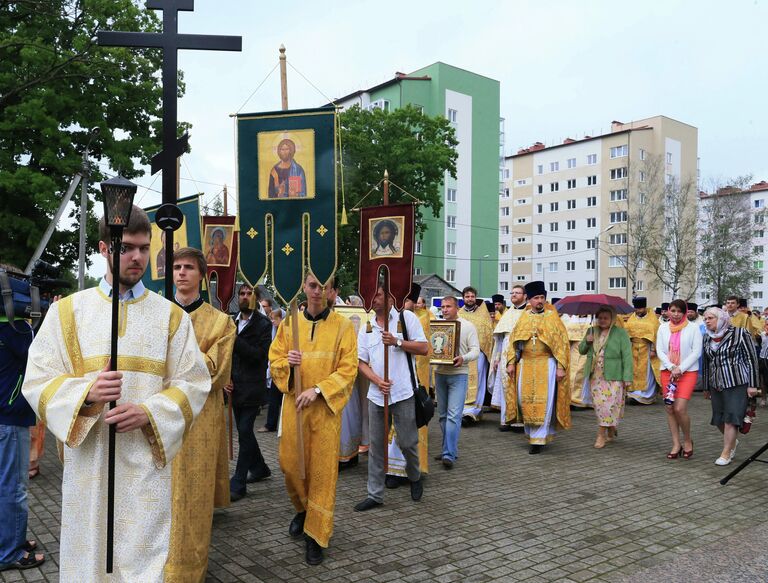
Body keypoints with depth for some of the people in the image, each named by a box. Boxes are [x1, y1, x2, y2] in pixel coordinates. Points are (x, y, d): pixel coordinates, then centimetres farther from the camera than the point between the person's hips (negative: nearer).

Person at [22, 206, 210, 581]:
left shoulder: (172, 316, 4)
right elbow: (38, 381, 0)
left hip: (146, 462, 0)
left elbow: (193, 384, 1)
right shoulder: (66, 311, 5)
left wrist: (148, 413, -16)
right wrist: (86, 391, -19)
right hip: (87, 461, 1)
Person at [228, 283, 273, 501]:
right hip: (235, 387, 7)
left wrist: (234, 338, -21)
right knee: (244, 431, 16)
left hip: (252, 388, -6)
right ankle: (259, 468, 34)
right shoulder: (232, 322, 10)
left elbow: (258, 354, -17)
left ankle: (238, 484, -1)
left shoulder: (263, 324, -7)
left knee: (244, 433, -7)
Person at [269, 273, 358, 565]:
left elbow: (348, 369, -7)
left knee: (322, 470, 1)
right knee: (290, 464, 7)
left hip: (326, 407, -2)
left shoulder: (342, 325, -4)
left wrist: (317, 390, -17)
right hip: (293, 404, 3)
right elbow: (274, 360, 8)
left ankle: (316, 535, 15)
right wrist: (287, 362, -15)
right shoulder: (289, 324, 5)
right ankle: (302, 509, 38)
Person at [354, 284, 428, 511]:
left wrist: (397, 342, -17)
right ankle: (375, 494, 18)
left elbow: (423, 348, -5)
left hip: (403, 392, -4)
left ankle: (415, 477, 34)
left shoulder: (407, 318, -2)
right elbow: (361, 362, 9)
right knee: (376, 446, 8)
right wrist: (377, 380, -9)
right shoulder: (366, 328, 9)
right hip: (376, 394, 4)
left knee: (407, 442, 4)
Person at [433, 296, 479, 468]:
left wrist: (463, 358, -24)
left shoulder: (468, 326, -1)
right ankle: (448, 448, 24)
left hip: (458, 374, -5)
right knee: (443, 414, 11)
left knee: (454, 415, -11)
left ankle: (449, 454, -10)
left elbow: (475, 350, -5)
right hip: (440, 373, 5)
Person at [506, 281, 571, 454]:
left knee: (543, 401, -5)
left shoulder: (552, 317, 0)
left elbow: (562, 343, -3)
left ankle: (539, 439, 1)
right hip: (526, 365, 3)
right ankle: (532, 432, 23)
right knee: (526, 400, 5)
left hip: (546, 365, -3)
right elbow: (514, 341, 12)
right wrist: (511, 363, 4)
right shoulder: (523, 318, 9)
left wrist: (561, 367, -10)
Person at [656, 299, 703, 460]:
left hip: (688, 371, -4)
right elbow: (659, 350, 2)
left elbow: (696, 352, -7)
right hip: (667, 371, 4)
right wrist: (672, 367, -11)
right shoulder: (663, 328, 5)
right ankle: (676, 445, 14)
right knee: (670, 409, 4)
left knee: (680, 408, -13)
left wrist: (680, 369, -12)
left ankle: (687, 441, 11)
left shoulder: (693, 328, -4)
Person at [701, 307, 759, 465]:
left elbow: (751, 359, -7)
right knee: (718, 419, 8)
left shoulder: (739, 334, -6)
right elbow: (706, 364, 17)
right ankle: (732, 442, 34)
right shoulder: (708, 339, 11)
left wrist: (752, 384, -11)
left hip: (737, 384, -6)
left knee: (731, 418, -5)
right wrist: (706, 387, 19)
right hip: (716, 385, 6)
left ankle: (726, 453, 5)